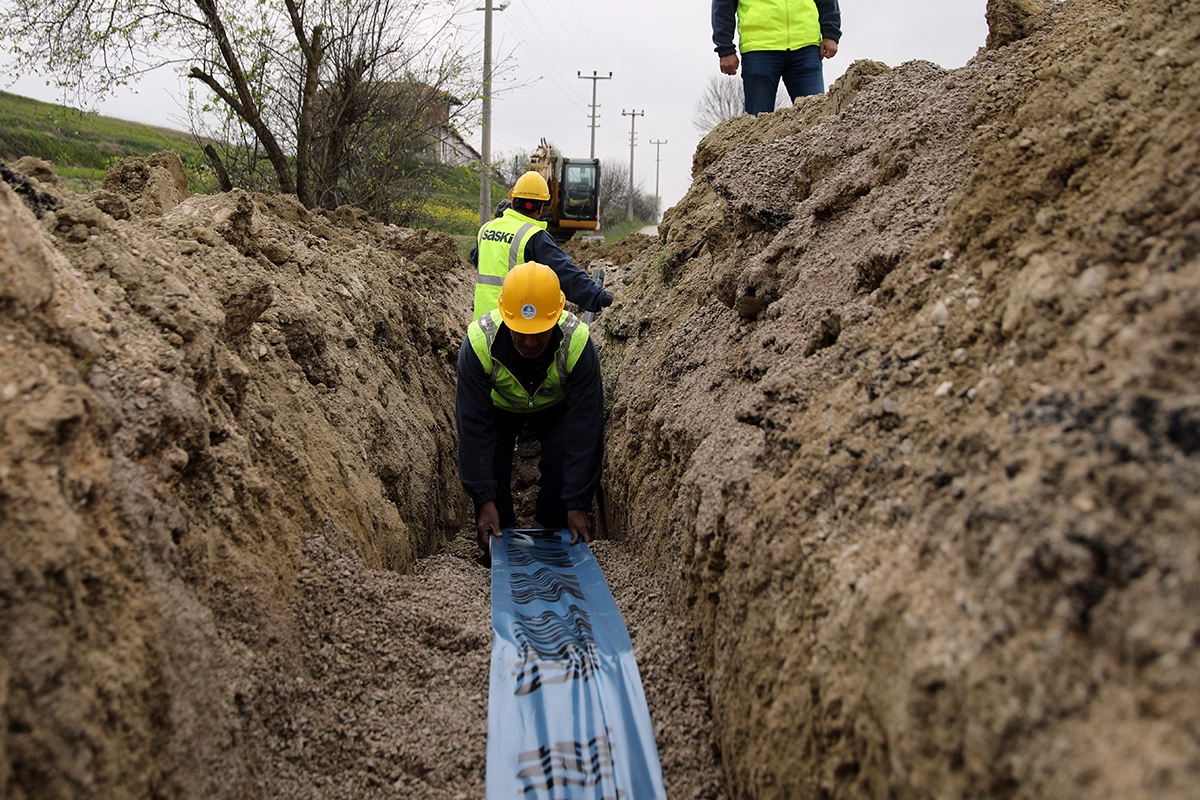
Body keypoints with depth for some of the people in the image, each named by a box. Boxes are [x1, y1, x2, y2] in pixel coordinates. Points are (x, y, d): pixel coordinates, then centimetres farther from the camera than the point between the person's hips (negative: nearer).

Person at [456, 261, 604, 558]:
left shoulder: (578, 343, -39)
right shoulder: (478, 343, -39)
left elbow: (585, 426, -33)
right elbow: (473, 424, -31)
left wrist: (578, 505, -33)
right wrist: (485, 501, -32)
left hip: (556, 405, 0)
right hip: (498, 405, 0)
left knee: (564, 463, -19)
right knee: (490, 466, -15)